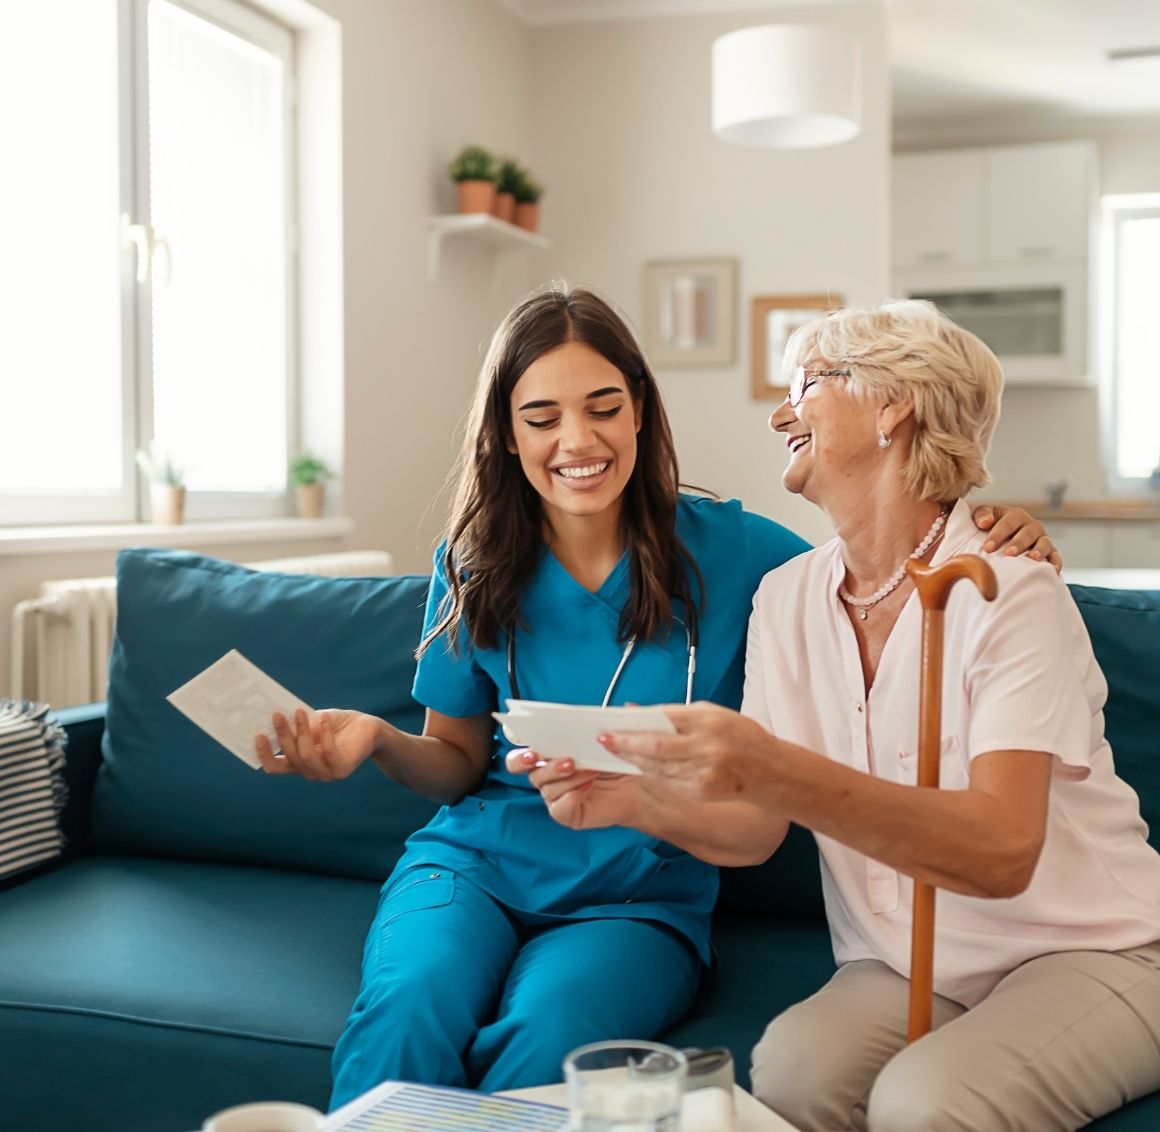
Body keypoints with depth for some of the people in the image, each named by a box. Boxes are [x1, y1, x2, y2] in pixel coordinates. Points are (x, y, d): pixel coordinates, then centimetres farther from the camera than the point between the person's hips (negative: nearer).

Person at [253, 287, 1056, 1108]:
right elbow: (459, 760, 11)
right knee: (409, 1009, -31)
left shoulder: (727, 548, -2)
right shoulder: (475, 570, 3)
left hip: (643, 895, -1)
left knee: (547, 1032, -33)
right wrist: (376, 739, -11)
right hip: (476, 861, 1)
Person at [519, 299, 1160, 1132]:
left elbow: (1002, 851, -30)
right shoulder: (788, 596, 2)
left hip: (1084, 954, -3)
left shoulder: (1007, 592, -17)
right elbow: (760, 829, 1)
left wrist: (774, 771, -42)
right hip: (903, 967, 4)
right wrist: (638, 801, -19)